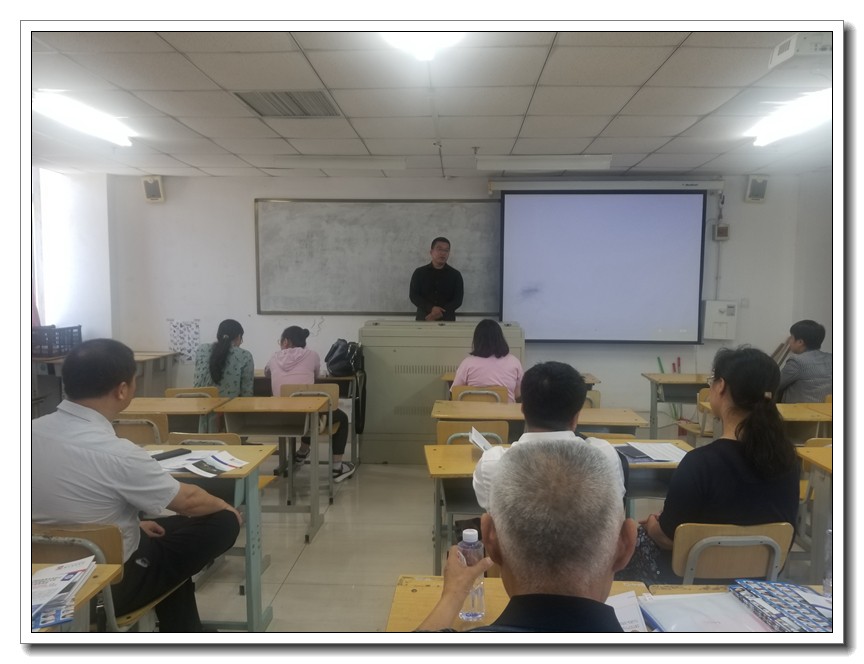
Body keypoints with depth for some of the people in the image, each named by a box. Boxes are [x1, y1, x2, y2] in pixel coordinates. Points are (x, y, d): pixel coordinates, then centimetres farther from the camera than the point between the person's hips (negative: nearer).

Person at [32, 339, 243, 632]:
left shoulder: (35, 430, -8)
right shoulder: (116, 453, -30)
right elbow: (188, 501, -14)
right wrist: (224, 506, 6)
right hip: (109, 584, -8)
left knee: (169, 531, 28)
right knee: (223, 523, 2)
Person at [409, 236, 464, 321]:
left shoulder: (455, 274, 6)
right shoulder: (419, 272, 6)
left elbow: (458, 300, 1)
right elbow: (413, 296, 0)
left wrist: (441, 312, -15)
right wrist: (431, 308, -17)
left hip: (447, 320, 0)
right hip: (423, 320, 0)